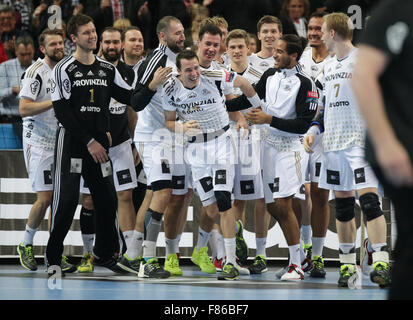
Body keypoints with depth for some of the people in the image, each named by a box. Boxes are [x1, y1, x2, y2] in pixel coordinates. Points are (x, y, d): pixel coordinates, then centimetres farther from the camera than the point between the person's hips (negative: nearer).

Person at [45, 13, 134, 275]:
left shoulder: (107, 69, 12)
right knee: (67, 199, -9)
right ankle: (53, 258, 0)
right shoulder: (64, 69, -5)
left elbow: (130, 97, 12)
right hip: (71, 140, -5)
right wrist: (89, 142, -14)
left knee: (107, 199, 6)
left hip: (98, 142, 5)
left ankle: (104, 253, 21)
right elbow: (62, 112, -10)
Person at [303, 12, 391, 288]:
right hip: (335, 143, 8)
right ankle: (347, 263, 16)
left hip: (361, 141, -7)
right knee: (342, 204, 9)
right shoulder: (329, 68, 17)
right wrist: (315, 128, 11)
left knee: (369, 200, -15)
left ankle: (381, 262, -18)